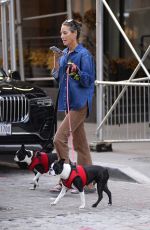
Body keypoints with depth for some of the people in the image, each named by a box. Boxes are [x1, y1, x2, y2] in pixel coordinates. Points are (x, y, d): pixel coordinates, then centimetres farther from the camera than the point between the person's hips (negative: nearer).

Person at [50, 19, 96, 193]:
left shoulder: (84, 55, -11)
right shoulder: (64, 54, 13)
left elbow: (88, 81, -12)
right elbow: (58, 78, 16)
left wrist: (76, 71, -27)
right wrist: (56, 60, 3)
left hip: (80, 103, -8)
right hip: (69, 102, 8)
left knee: (59, 138, -14)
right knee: (80, 143, 10)